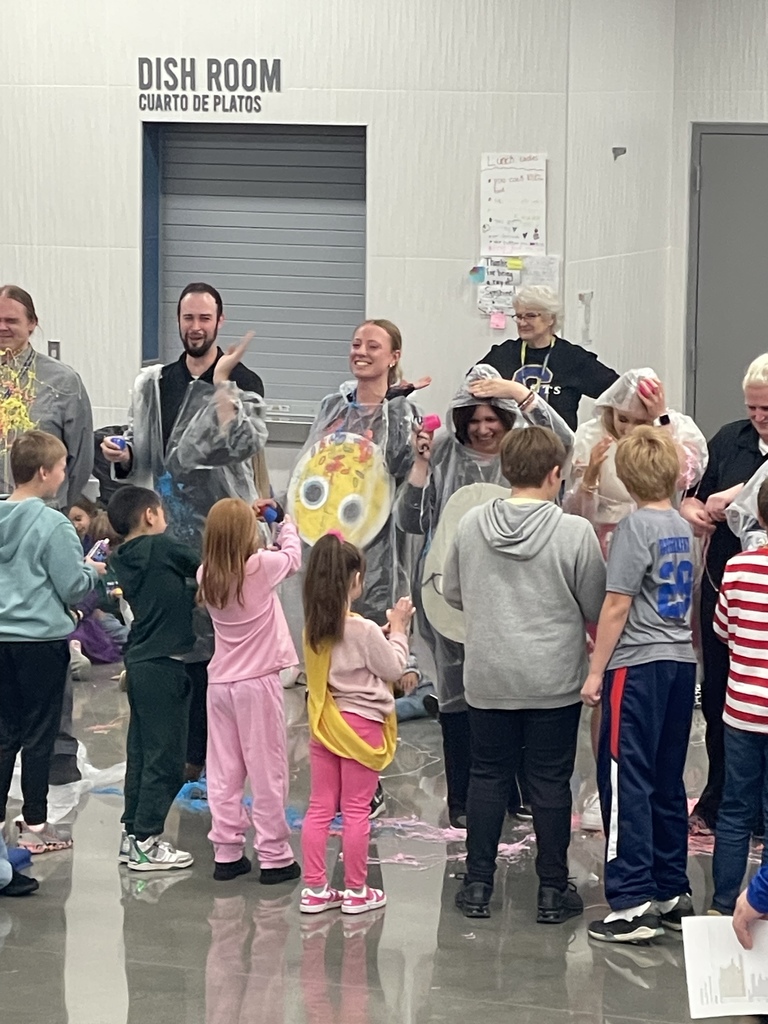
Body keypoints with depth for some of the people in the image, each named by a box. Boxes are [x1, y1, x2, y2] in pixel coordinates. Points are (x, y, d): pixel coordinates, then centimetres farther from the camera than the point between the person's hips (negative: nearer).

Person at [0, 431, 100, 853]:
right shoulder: (54, 525, -15)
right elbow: (73, 587, -12)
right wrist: (92, 571, 8)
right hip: (42, 639, -6)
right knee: (39, 736, 3)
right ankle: (35, 825, 8)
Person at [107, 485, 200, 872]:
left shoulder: (123, 560, 10)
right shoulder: (162, 548, -11)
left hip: (139, 663, 8)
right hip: (163, 666, -8)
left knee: (141, 753, 13)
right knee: (166, 757, -3)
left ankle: (132, 834, 18)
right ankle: (145, 843, -1)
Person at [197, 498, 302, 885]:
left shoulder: (206, 576, 0)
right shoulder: (261, 567, -12)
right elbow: (292, 556, 7)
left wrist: (241, 517, 22)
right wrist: (287, 526, 26)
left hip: (220, 682, 5)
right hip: (258, 682, -5)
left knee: (224, 773, 9)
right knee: (267, 772, 1)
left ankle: (226, 854, 13)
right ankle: (274, 857, 5)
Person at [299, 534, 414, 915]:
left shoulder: (313, 627, 1)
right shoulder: (363, 630, -18)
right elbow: (393, 668, -7)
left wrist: (385, 629, 12)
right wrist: (398, 629, 3)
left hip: (324, 723, 6)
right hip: (360, 723, -6)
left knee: (320, 808, 9)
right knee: (356, 810, 3)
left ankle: (314, 889, 12)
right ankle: (355, 891, 11)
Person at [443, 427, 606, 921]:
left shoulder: (471, 524, -3)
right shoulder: (575, 532, -13)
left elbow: (453, 593, 10)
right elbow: (597, 608, -4)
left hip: (488, 677, 3)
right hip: (554, 680, -3)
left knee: (488, 776, 12)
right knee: (551, 782, 6)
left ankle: (479, 884, 16)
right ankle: (553, 890, 12)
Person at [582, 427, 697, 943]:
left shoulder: (636, 527, -11)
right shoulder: (684, 529, 11)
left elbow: (617, 606, -12)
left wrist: (596, 670, -7)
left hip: (638, 665, -8)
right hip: (682, 663, 8)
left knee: (628, 783, -6)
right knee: (668, 783, 13)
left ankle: (633, 903, -9)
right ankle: (673, 893, 18)